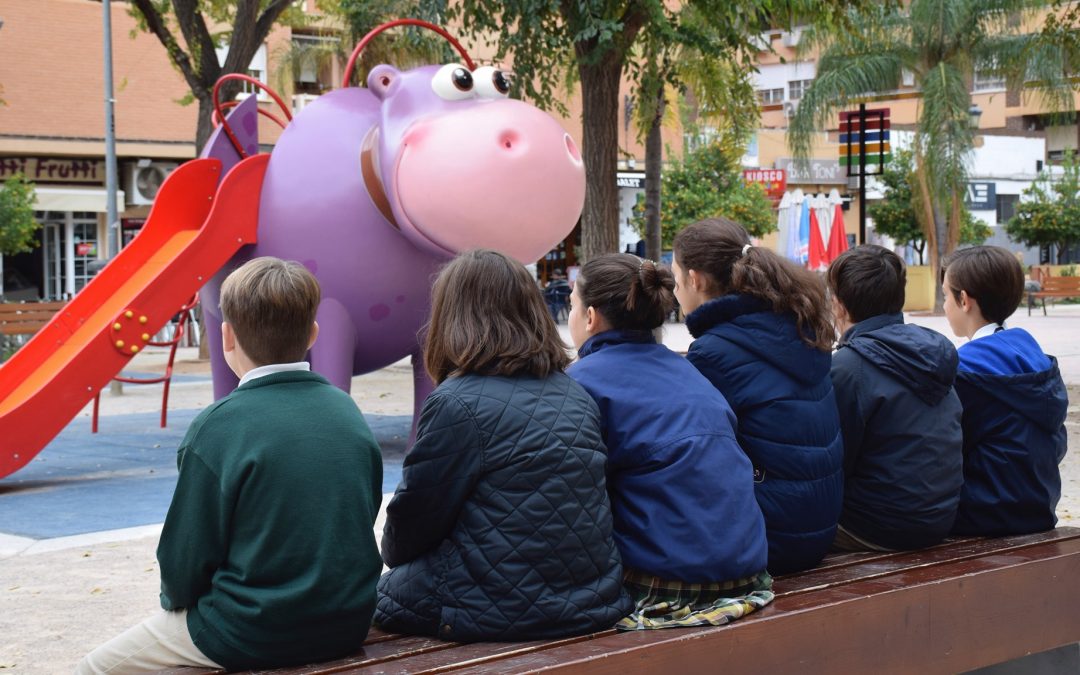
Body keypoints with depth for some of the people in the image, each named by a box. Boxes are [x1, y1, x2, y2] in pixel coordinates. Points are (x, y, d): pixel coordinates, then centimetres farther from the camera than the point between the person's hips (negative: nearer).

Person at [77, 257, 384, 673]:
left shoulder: (218, 428, -17)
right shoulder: (348, 412, 0)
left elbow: (184, 559, -10)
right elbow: (359, 525, 9)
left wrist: (176, 599, 11)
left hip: (252, 639, -7)